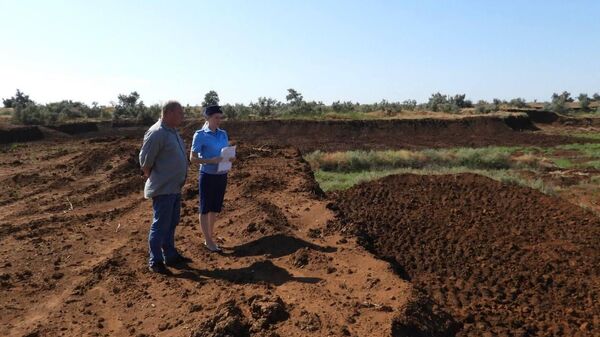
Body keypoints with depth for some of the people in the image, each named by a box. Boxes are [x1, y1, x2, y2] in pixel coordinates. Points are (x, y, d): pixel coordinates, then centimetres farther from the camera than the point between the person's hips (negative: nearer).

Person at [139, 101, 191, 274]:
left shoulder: (173, 131, 10)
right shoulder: (156, 133, -19)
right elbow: (145, 160, -17)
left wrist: (178, 181, 14)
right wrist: (152, 176, -3)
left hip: (175, 188, 9)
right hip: (163, 189, -9)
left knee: (171, 224, 18)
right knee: (160, 225, 0)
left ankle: (170, 255, 31)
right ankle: (155, 262, 12)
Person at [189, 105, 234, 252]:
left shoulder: (223, 134, 6)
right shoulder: (200, 135, -11)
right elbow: (193, 158, -11)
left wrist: (231, 158, -10)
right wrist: (211, 161, -25)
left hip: (222, 176, 6)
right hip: (208, 176, -6)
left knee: (215, 208, 16)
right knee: (205, 208, 8)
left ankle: (211, 236, 31)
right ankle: (208, 240, 19)